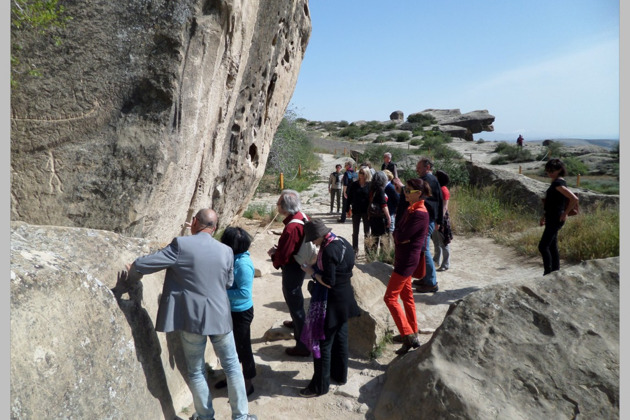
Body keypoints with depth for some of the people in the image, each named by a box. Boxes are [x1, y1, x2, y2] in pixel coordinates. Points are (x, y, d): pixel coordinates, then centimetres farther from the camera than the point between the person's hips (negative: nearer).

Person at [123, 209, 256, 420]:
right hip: (220, 316, 2)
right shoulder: (226, 251, -3)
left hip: (192, 318, -2)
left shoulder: (181, 244, -14)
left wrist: (132, 271, 11)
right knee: (232, 366, 17)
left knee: (196, 371, 16)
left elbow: (145, 264, -10)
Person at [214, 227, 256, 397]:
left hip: (241, 313, -9)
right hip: (230, 310, 9)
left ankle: (248, 383, 28)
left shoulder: (243, 265, -29)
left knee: (243, 348, 9)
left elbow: (244, 293, -29)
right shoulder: (232, 257, -3)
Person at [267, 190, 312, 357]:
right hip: (301, 264, 10)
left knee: (294, 301, 2)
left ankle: (303, 345, 14)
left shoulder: (291, 227, -33)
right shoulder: (302, 217, -3)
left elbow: (283, 256, -28)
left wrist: (273, 255, -7)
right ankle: (297, 322, 57)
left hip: (292, 268, -10)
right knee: (295, 296, 31)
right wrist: (278, 248, 1)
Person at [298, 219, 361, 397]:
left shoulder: (328, 250, -25)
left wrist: (312, 272, -11)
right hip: (344, 300, 9)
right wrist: (316, 267, 6)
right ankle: (340, 374, 39)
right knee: (340, 338, 22)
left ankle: (320, 385, 17)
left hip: (330, 303, -9)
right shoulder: (342, 242, 2)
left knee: (322, 343, 4)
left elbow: (329, 282, -24)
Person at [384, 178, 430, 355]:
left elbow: (401, 236, -24)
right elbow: (398, 231, 8)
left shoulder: (419, 214, -22)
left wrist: (398, 235, -4)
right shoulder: (409, 209, 9)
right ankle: (412, 332, 32)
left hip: (408, 259, -10)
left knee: (390, 297, -8)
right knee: (406, 295, 19)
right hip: (403, 257, 10)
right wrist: (399, 236, -11)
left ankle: (409, 337, -4)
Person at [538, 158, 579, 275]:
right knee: (552, 246, 15)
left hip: (555, 220, -10)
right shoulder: (556, 182, 13)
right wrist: (545, 216, 22)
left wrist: (565, 214, -16)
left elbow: (574, 199, -26)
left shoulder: (558, 183, -17)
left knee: (543, 246, -8)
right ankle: (555, 271, 23)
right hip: (551, 219, 10)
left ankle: (548, 273, -1)